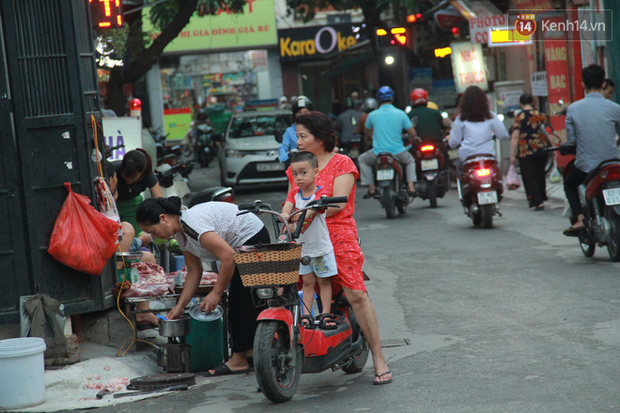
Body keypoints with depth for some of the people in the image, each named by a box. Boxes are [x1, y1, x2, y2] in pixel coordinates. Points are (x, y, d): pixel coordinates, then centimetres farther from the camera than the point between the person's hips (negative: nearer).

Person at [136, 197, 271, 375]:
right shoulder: (180, 232, 4)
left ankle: (239, 359, -8)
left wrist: (216, 292, -22)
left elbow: (228, 256, -29)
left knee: (240, 303, -10)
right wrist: (180, 306, 5)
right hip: (241, 245, 10)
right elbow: (194, 271, 9)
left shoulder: (192, 223, -28)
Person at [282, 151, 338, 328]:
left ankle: (326, 314, 12)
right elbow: (287, 208, -16)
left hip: (321, 247, -3)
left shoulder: (321, 193, -12)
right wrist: (286, 217, -39)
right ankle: (306, 316, 10)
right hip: (302, 248, 3)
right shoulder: (294, 194, 1)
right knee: (307, 282, 8)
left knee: (324, 281, 6)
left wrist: (302, 214, -51)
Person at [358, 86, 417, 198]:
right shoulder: (401, 114, -3)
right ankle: (410, 186, 11)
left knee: (362, 159, 27)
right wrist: (410, 141, 23)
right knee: (410, 161, 31)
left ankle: (371, 188, 16)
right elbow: (413, 134, 0)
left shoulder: (372, 115, -2)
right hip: (398, 152, 1)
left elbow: (367, 131, 17)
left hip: (378, 153, -1)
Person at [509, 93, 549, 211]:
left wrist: (512, 155, -10)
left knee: (529, 177, 1)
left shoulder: (518, 117, -7)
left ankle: (537, 202, -7)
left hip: (525, 152, -4)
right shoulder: (541, 116, 3)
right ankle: (542, 199, 28)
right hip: (541, 150, 4)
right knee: (540, 176, 18)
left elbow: (515, 137, -11)